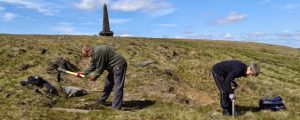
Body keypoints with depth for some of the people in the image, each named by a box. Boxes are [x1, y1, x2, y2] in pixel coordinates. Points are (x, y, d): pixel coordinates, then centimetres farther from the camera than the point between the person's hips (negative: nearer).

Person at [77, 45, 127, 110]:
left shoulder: (98, 52, -23)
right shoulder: (94, 53, 11)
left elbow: (100, 68, -18)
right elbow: (92, 67, 16)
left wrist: (95, 76, -5)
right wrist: (84, 73, 7)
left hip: (119, 66, -11)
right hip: (113, 67, 11)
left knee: (118, 87, -10)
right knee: (108, 84, 20)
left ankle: (116, 107, -8)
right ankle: (102, 100, 35)